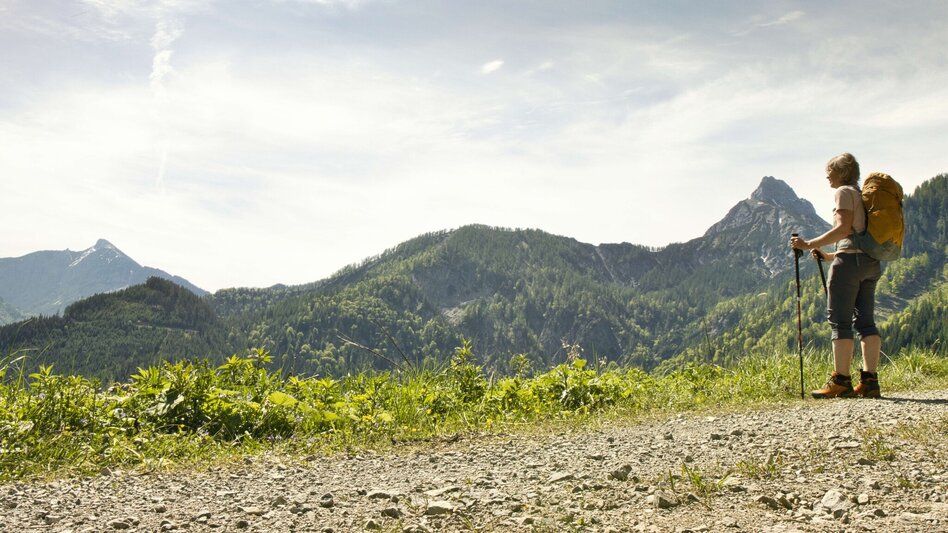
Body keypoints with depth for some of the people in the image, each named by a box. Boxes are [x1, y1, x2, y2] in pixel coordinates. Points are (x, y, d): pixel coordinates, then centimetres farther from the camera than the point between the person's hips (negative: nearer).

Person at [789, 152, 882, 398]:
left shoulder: (844, 192, -2)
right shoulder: (863, 195, 24)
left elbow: (843, 228, -15)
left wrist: (809, 244, -14)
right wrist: (829, 256, 20)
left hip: (851, 259, -9)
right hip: (871, 262, 9)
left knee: (840, 320, -8)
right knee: (865, 321, 5)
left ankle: (841, 381, -10)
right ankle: (870, 381, 2)